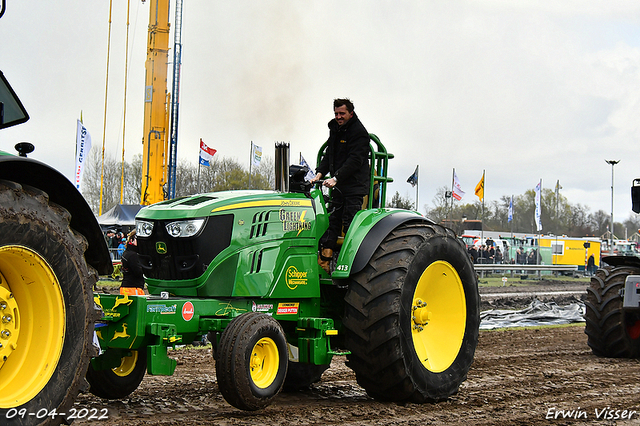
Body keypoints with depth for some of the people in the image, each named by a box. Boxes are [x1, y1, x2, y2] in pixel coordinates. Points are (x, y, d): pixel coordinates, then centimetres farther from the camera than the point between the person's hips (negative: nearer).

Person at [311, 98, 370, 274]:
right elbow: (329, 154, 17)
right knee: (332, 222, 3)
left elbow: (355, 160, -18)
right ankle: (324, 261, 2)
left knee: (349, 226, -10)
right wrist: (320, 173, 0)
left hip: (354, 187, -8)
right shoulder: (335, 129, 16)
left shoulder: (359, 132, -10)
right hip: (339, 187, 8)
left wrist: (336, 177, -25)